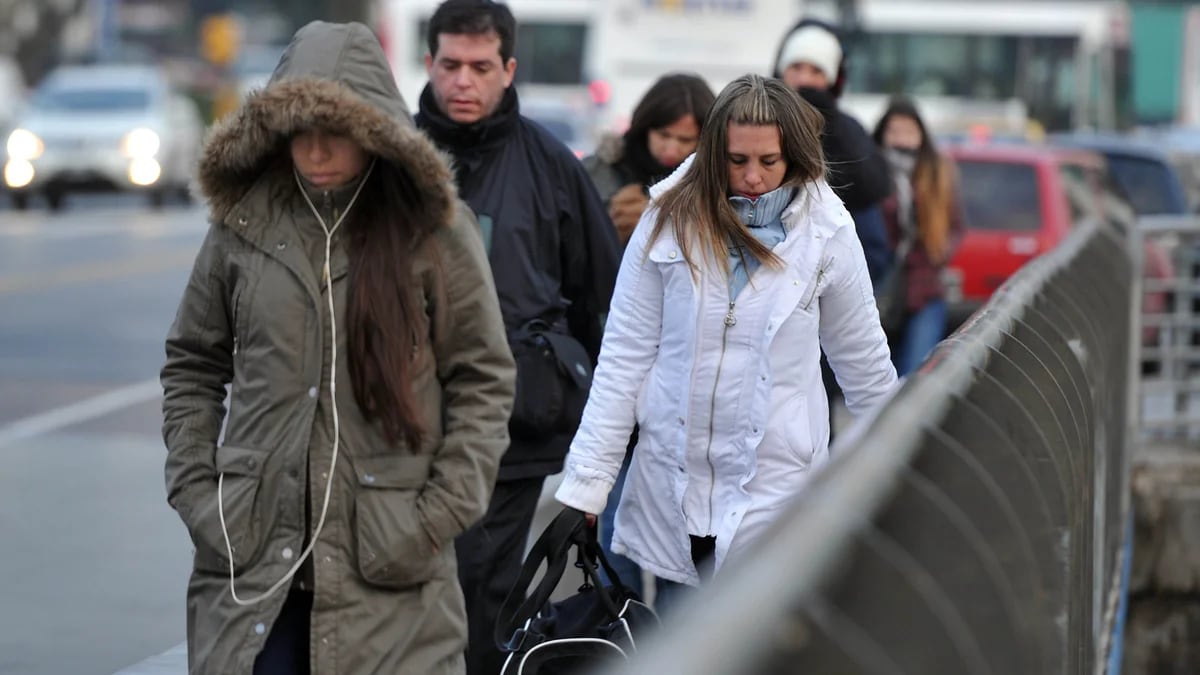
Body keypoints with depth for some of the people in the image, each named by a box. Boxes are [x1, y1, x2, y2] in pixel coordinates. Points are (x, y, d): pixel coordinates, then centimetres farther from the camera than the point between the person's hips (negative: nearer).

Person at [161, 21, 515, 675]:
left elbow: (484, 381, 3)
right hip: (253, 551, 2)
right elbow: (191, 366, 15)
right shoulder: (243, 223, 4)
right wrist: (194, 490, 5)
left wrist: (439, 515, -4)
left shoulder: (433, 229, -2)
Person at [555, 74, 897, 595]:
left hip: (774, 483, -1)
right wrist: (585, 483, -4)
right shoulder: (670, 221, -3)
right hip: (670, 472, 1)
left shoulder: (825, 231, -2)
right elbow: (624, 357, -2)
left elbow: (862, 361, 10)